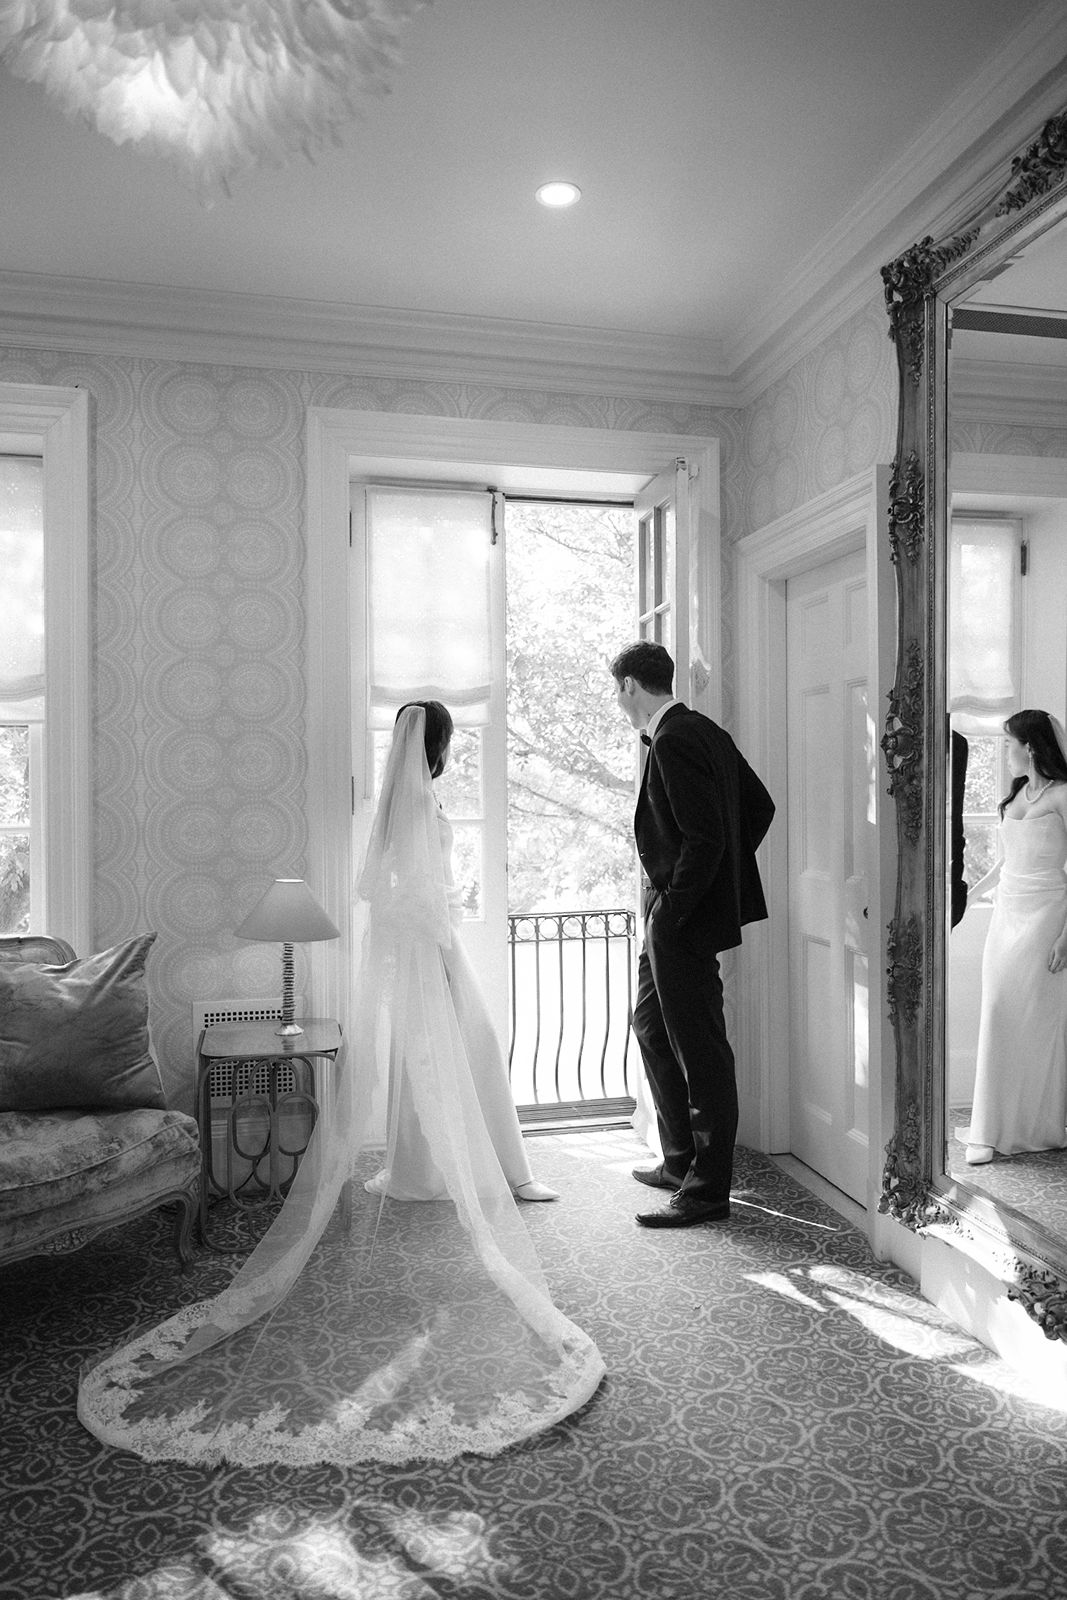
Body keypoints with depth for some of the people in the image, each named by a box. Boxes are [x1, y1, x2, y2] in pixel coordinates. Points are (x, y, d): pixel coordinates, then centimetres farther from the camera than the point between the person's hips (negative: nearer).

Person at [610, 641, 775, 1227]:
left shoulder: (674, 742, -18)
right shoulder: (705, 730, 11)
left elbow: (705, 837, -25)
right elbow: (760, 806, 16)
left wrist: (670, 910, -18)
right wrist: (728, 875, 16)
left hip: (683, 920, -11)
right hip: (671, 918, 11)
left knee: (701, 1052, -1)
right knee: (652, 1025, 21)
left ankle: (708, 1190, 12)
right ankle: (681, 1161, 33)